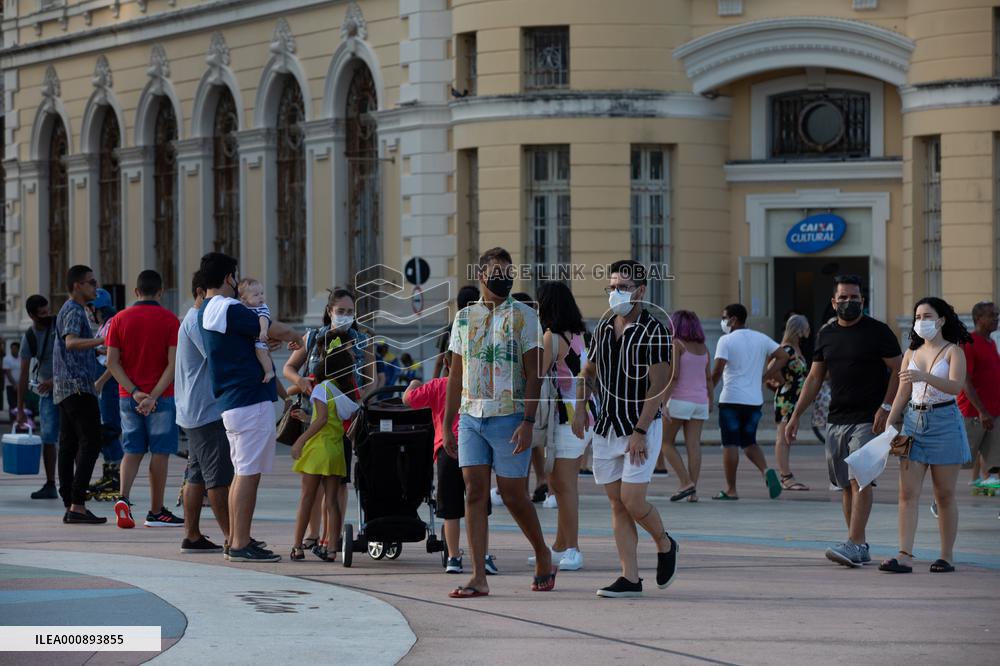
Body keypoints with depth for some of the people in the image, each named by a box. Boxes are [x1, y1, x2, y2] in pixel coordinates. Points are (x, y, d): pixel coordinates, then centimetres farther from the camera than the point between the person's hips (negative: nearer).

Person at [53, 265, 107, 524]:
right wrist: (101, 341, -43)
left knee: (69, 445, 7)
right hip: (78, 387, -10)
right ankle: (77, 505, -19)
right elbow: (71, 342, -29)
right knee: (90, 444, -12)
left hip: (64, 388, 10)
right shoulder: (74, 311, -11)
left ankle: (70, 506, 6)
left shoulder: (67, 310, 21)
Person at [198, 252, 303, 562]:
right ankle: (241, 545, -7)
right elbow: (277, 331, -14)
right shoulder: (229, 309, -16)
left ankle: (235, 540, 17)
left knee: (243, 472, 15)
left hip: (231, 403, 10)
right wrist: (297, 337, 7)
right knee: (249, 473, -7)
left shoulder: (205, 312, 15)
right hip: (251, 401, -10)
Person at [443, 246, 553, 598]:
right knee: (474, 492, -3)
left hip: (509, 417, -4)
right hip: (471, 417, 4)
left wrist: (528, 422, -15)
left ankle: (543, 555, 23)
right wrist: (447, 425, 12)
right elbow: (455, 375, 16)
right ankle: (478, 578, -4)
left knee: (513, 494, 0)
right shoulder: (465, 318, 12)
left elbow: (534, 372, -5)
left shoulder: (523, 316, 0)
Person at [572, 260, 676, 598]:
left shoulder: (654, 332, -10)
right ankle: (630, 579, 5)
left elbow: (657, 387, -15)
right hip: (606, 428, 6)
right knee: (617, 504, 3)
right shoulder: (604, 327, 9)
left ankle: (664, 545, 19)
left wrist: (639, 432, -20)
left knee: (632, 500, -11)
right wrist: (580, 406, 3)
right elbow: (589, 371, 21)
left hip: (641, 430, -6)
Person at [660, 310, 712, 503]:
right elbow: (709, 377, 14)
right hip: (700, 401, 6)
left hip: (680, 400, -6)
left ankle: (686, 482, -7)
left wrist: (663, 401, -17)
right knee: (694, 445, 3)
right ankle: (693, 492, -2)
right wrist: (710, 400, 27)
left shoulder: (676, 345, -8)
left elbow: (673, 375, -16)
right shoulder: (703, 347, 11)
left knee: (666, 442, 6)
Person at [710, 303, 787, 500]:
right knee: (749, 442, 15)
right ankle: (766, 471, -11)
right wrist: (765, 376, 10)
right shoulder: (761, 339, 10)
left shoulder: (726, 340, -7)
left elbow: (717, 370, -15)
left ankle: (731, 490, 3)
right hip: (755, 400, 5)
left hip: (731, 399, -5)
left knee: (730, 445, 1)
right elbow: (783, 356, 9)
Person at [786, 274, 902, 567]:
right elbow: (814, 378, 18)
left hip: (868, 419, -6)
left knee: (860, 480, -16)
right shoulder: (826, 335, 13)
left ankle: (853, 545, -24)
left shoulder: (878, 332, -2)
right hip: (836, 419, 6)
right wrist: (795, 416, 14)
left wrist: (886, 406, -15)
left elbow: (897, 371, -3)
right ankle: (860, 548, 10)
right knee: (846, 485, 5)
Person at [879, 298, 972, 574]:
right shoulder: (912, 353, 13)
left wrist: (924, 376, -33)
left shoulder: (953, 352, -2)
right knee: (908, 492, -6)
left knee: (945, 495, 3)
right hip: (914, 421, 4)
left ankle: (947, 556, 11)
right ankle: (905, 556, -11)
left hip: (944, 423, -4)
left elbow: (955, 386, -19)